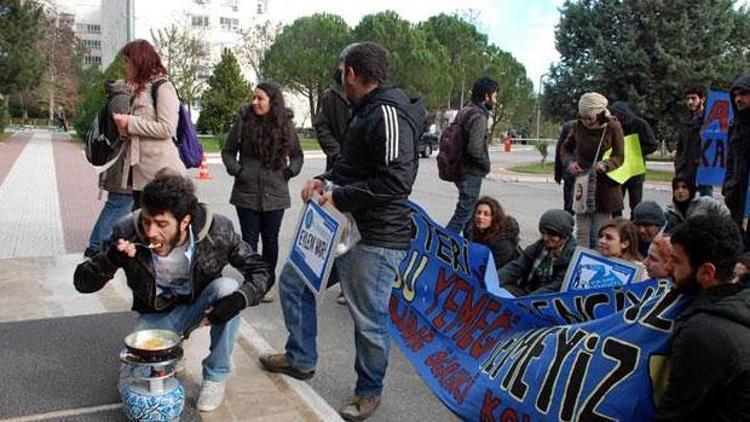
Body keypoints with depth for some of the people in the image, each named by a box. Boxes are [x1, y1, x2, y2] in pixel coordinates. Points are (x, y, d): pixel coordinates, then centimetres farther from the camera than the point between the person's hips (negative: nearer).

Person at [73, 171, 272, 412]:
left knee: (228, 288, -31)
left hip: (198, 308, 0)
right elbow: (82, 282, -17)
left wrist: (238, 300, -40)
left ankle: (215, 377, -11)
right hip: (155, 316, 0)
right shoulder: (128, 233, -25)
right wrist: (110, 259, -40)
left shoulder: (217, 231, -27)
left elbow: (262, 273, -19)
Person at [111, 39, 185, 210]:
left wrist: (130, 123, -12)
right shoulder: (142, 89, 19)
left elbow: (166, 128, -16)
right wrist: (124, 124, 6)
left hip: (159, 173, -9)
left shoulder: (163, 87, -6)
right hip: (140, 171, 9)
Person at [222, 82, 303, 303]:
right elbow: (227, 151, 5)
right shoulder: (243, 120, -4)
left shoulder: (285, 125, 1)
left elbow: (297, 155, 13)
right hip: (247, 193, -1)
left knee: (271, 241, 9)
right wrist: (236, 170, -7)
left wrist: (289, 172, -2)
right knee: (249, 240, 5)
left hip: (275, 194, 1)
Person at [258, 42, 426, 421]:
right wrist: (325, 180, 8)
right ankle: (300, 359, 33)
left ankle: (369, 391, 25)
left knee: (369, 318, 2)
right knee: (293, 279, 17)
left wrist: (340, 197, -19)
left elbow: (397, 180, -27)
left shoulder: (388, 114, -18)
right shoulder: (365, 112, 16)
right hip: (342, 227, 11)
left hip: (376, 238, -11)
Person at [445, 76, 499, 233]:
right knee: (463, 214, -5)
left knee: (469, 210, 20)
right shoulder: (478, 116, -18)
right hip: (472, 173, -10)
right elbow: (475, 148, -29)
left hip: (461, 170, 10)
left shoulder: (464, 111, 11)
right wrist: (486, 164, -11)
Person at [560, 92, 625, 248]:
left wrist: (604, 165, -26)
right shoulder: (580, 125, 1)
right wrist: (569, 162, -7)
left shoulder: (613, 127, -8)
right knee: (582, 231, 5)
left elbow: (619, 157, -6)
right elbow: (566, 147, 13)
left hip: (604, 186, -3)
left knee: (601, 232, 1)